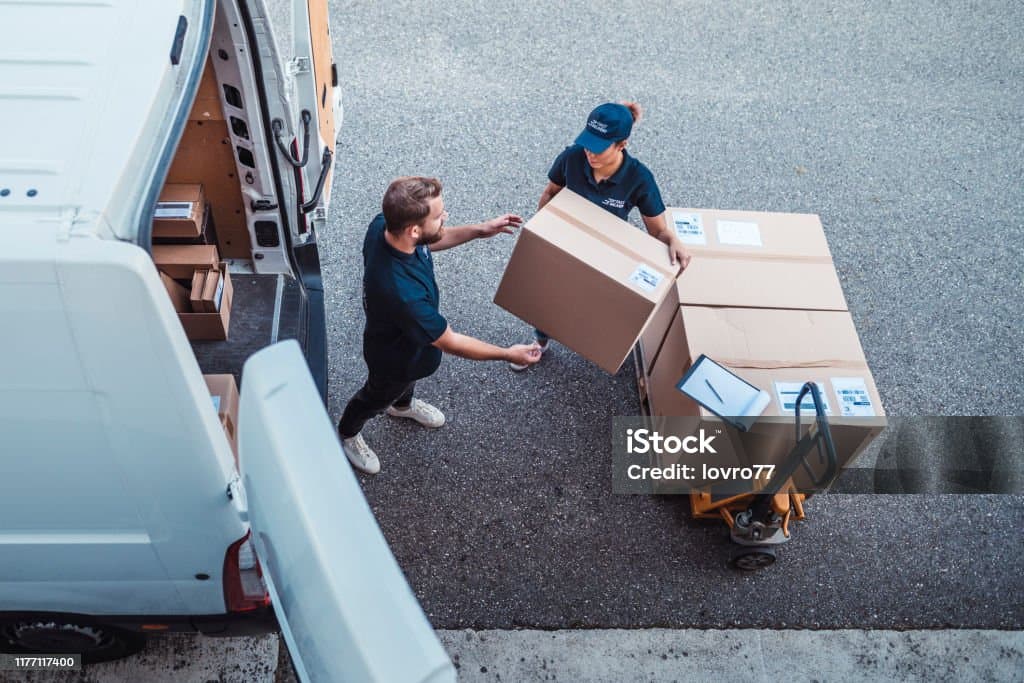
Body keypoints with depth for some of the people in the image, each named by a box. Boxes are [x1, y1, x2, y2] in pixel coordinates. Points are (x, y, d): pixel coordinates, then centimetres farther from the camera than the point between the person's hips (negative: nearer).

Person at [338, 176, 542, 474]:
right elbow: (450, 343, -34)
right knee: (376, 398, 27)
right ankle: (347, 435, 60)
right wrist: (508, 354, -23)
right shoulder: (403, 293, -50)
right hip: (395, 357, -6)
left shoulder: (383, 225, -28)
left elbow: (428, 242, -3)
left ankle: (402, 405, 72)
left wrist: (478, 230, -11)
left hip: (408, 334, 6)